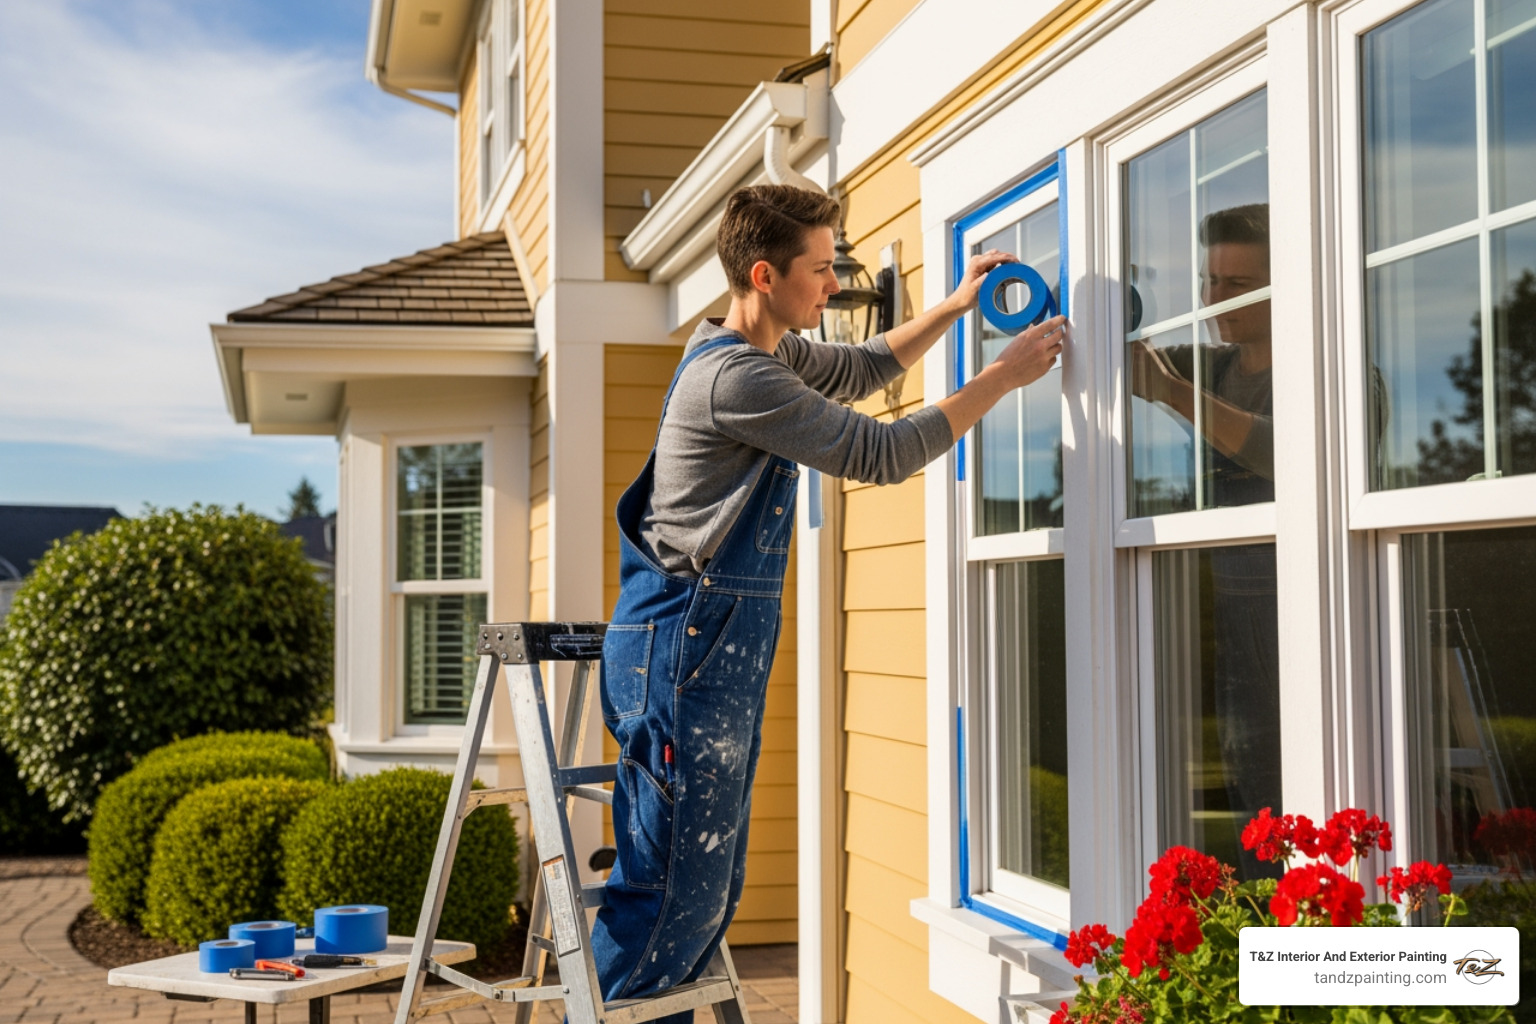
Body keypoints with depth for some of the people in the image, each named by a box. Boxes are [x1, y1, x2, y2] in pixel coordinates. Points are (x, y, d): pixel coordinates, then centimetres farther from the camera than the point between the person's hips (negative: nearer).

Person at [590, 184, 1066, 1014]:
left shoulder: (769, 352, 15)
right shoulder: (733, 376, -18)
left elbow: (864, 369, 32)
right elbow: (881, 454, -18)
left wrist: (953, 307, 20)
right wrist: (1004, 375, -11)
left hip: (721, 651, 10)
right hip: (685, 649, -10)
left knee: (711, 888, 11)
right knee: (673, 890, -8)